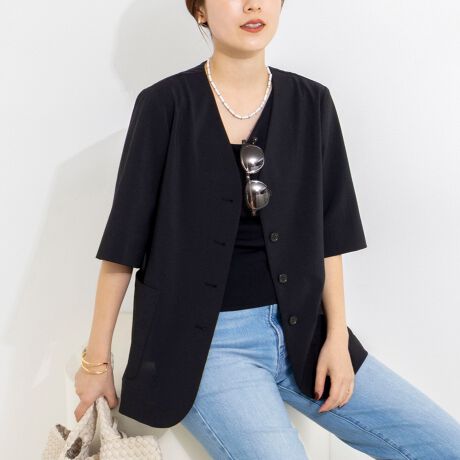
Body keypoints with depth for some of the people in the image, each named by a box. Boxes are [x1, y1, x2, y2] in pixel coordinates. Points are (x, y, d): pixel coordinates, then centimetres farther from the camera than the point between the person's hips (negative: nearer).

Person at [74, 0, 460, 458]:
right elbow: (124, 240, -4)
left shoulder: (312, 103, 4)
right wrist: (97, 359, 0)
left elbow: (328, 234, 7)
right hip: (203, 339, -3)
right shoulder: (165, 105, -6)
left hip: (301, 331, 4)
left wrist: (337, 336, 1)